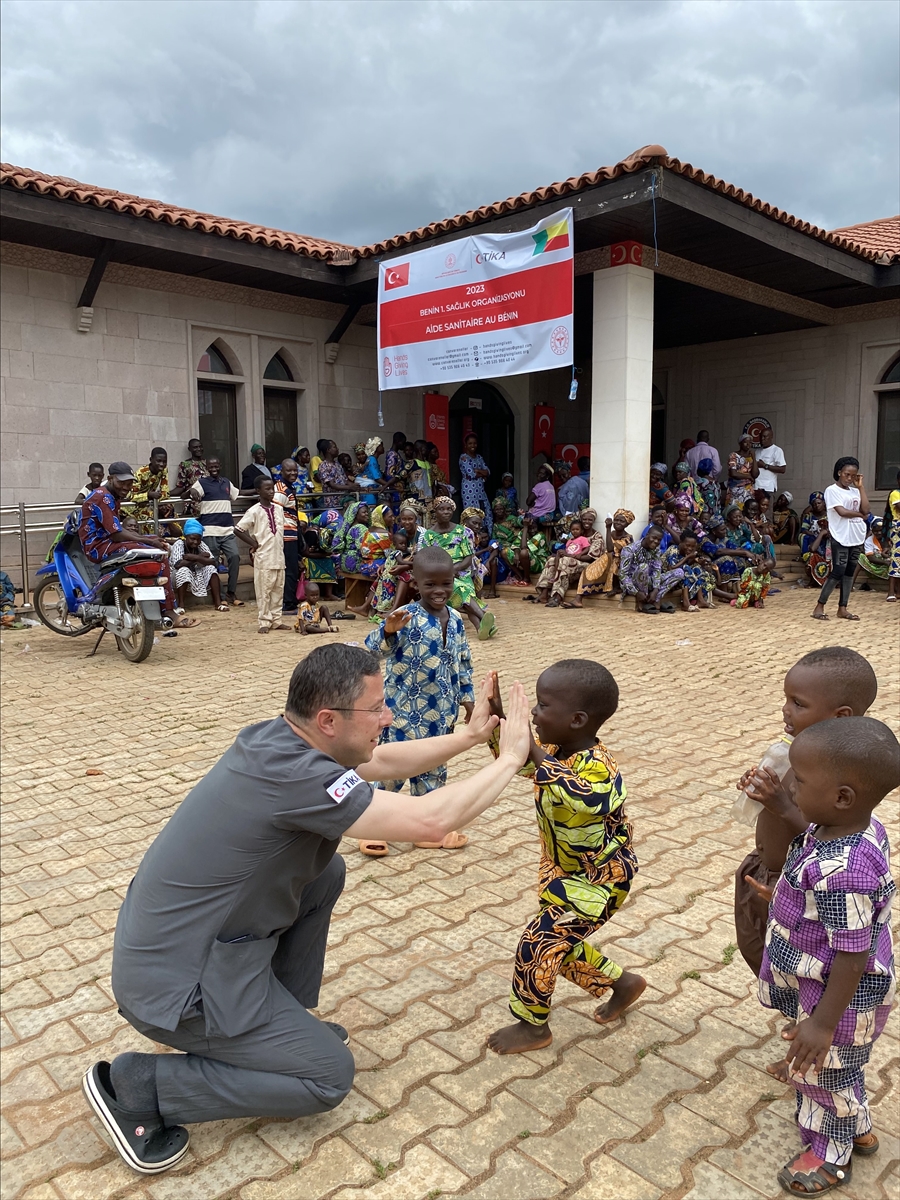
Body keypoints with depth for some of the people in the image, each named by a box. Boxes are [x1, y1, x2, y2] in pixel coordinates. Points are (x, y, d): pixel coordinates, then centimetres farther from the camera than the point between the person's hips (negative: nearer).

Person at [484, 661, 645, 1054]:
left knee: (537, 943, -5)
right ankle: (622, 982, 41)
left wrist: (536, 757, -55)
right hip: (563, 871, 9)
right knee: (559, 942, 19)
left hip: (598, 879, -8)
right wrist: (496, 719, -12)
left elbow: (590, 801, -55)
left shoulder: (596, 765, -33)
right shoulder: (553, 752, -9)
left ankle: (533, 1026, 19)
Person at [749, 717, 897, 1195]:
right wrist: (786, 896, 16)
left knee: (825, 1070, 18)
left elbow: (852, 956, -31)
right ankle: (857, 1130, 57)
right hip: (818, 981, 9)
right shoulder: (862, 828, -12)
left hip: (837, 995, -8)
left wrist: (823, 1023, -20)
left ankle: (830, 1156, 45)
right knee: (838, 1068, 31)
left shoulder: (842, 872, -41)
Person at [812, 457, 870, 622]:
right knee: (838, 572, -9)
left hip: (857, 537, 7)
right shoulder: (832, 490, -6)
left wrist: (860, 486, 2)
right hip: (840, 537, -7)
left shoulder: (855, 491, 13)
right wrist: (860, 514, 0)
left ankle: (842, 608, 13)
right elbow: (842, 512, -16)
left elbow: (866, 510, 0)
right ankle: (819, 606, -1)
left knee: (849, 572, 8)